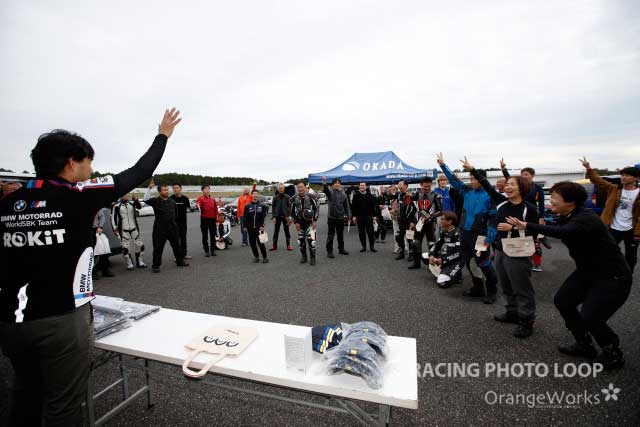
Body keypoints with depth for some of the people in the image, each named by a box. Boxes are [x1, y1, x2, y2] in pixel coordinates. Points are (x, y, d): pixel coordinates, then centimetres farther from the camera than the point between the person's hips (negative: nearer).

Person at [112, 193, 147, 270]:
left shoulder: (132, 203, 2)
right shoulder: (117, 206, -3)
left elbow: (139, 207, -18)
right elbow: (113, 218, 2)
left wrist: (135, 200, -35)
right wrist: (115, 229, -2)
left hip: (134, 228, 2)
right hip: (123, 230, -2)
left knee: (140, 245, 5)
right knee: (125, 247, -2)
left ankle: (140, 262, 20)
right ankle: (130, 264, 11)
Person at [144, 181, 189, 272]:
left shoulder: (172, 202, 9)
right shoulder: (155, 201, -5)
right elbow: (146, 200, -24)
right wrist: (149, 188, -29)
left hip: (172, 228, 5)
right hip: (160, 229, -5)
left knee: (176, 245, 13)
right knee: (158, 248, 0)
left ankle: (180, 261, 28)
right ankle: (155, 265, 11)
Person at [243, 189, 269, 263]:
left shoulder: (262, 205, 3)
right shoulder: (247, 206, 6)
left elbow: (263, 216, -2)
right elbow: (246, 217, 4)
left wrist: (262, 226, -11)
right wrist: (245, 226, -2)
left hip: (259, 228, -2)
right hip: (250, 228, 2)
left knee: (260, 242, -6)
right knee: (252, 243, 7)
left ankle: (264, 257, 5)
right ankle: (256, 257, 21)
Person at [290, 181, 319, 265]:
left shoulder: (311, 197, -9)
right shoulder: (294, 199, -1)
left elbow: (316, 209, -3)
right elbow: (292, 211, 7)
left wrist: (315, 220, -8)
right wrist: (295, 222, 0)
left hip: (310, 222, -3)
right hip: (300, 223, 4)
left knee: (311, 240, -9)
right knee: (301, 240, 9)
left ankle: (312, 257, 6)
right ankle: (303, 256, 25)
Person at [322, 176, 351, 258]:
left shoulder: (343, 193, 7)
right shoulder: (330, 191, -4)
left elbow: (347, 205, 10)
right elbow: (325, 189, -28)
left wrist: (348, 215, 4)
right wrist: (324, 182, -48)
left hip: (341, 217, 4)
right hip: (331, 217, -4)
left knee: (341, 234, 16)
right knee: (331, 235, 0)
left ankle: (341, 249, 30)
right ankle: (329, 251, 8)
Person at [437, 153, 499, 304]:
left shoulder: (490, 195, -11)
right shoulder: (467, 191, 6)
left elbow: (493, 218, -13)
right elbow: (454, 180, 13)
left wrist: (490, 239, -18)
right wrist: (443, 165, 10)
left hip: (480, 235, -6)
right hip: (464, 233, 6)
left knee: (484, 263, 0)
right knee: (469, 262, 14)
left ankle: (492, 291, 19)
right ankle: (477, 288, 30)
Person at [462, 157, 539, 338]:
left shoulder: (529, 209, -12)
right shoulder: (501, 202, 2)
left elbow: (533, 234, -11)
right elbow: (487, 185, 4)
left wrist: (512, 228, -21)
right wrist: (472, 170, 5)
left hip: (518, 255, -6)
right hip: (500, 251, 6)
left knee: (522, 289, 3)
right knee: (507, 288, 18)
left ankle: (526, 321, 16)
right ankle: (512, 313, 34)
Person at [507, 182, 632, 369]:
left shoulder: (586, 218, -29)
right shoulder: (566, 218, 1)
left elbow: (562, 232, -47)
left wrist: (527, 226, -51)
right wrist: (517, 226, -10)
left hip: (612, 276, -9)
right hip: (587, 271, 9)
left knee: (590, 318, -9)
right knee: (562, 301, 6)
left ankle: (614, 353, 21)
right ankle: (584, 344, 25)